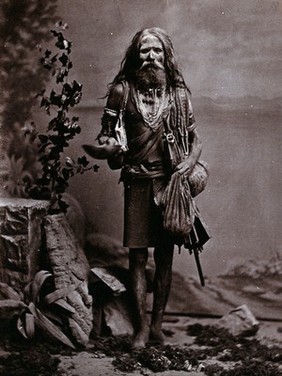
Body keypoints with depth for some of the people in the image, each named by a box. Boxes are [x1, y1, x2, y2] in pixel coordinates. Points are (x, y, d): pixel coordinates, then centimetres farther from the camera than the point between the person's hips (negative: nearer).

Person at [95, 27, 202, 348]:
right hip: (138, 182, -1)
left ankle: (157, 324, 18)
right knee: (138, 256, 0)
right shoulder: (122, 90, 1)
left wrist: (191, 160, -8)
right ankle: (141, 326, 11)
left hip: (171, 182, 2)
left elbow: (195, 137, 11)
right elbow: (106, 134, 4)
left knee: (165, 255, 6)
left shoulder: (179, 93, 6)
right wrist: (110, 147, -19)